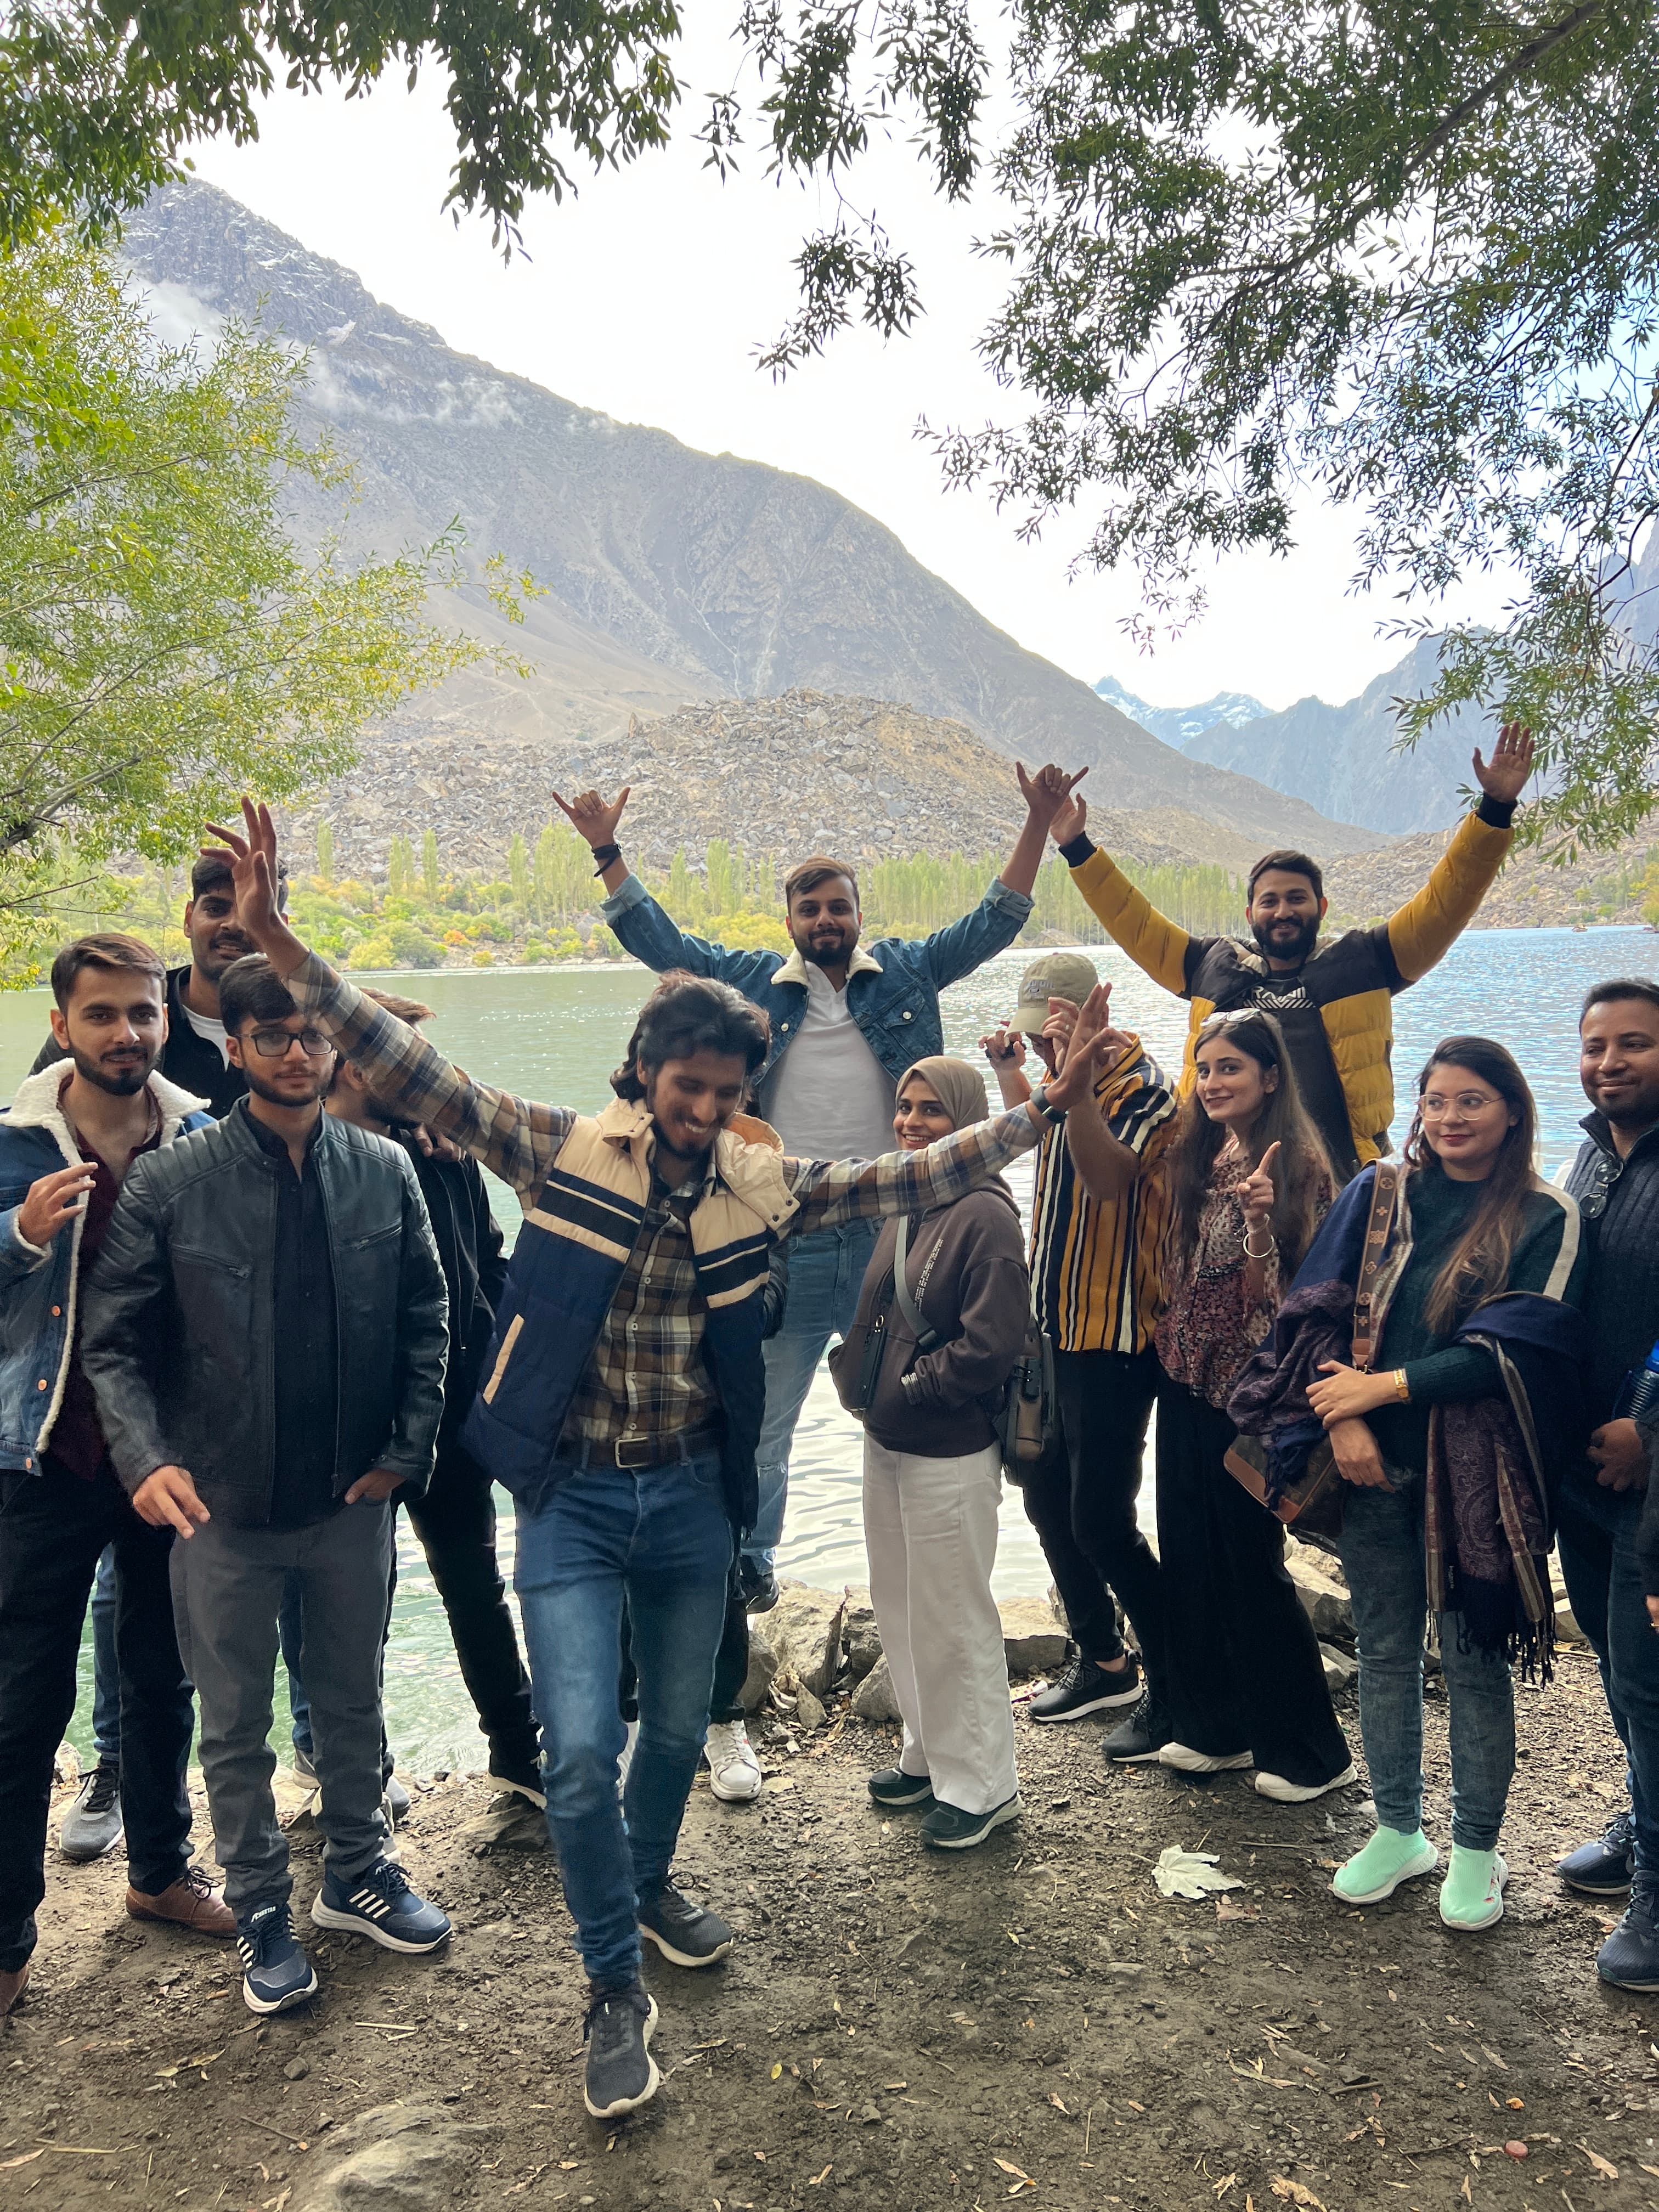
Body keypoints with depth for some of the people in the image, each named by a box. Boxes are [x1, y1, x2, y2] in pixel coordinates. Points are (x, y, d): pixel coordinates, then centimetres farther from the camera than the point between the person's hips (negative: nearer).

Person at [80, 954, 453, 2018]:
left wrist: (407, 1448, -5)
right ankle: (262, 1911, 34)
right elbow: (115, 1341, -8)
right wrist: (148, 1457, -22)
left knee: (354, 1702, 19)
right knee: (236, 1726, 14)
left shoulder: (383, 1172, -4)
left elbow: (425, 1318, 2)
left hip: (355, 1498, 2)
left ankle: (358, 1873, 41)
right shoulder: (171, 1183, -10)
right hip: (223, 1505, -1)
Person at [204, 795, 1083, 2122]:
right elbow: (410, 1070, -17)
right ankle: (618, 1988, 18)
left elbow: (907, 1179, 1)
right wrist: (279, 944, -28)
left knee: (677, 1733, 19)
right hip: (572, 1500, -3)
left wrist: (1043, 1112, -5)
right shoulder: (562, 1152, -10)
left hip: (692, 1498, 3)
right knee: (583, 1752, -6)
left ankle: (649, 1885, 50)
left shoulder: (763, 1184, -2)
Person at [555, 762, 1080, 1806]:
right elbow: (658, 941, 8)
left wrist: (1041, 827, -3)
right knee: (755, 1436, 6)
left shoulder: (907, 973, 7)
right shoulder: (754, 982, 7)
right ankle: (750, 1570, 22)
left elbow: (995, 923, 6)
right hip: (781, 1244, 0)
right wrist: (608, 850, 1)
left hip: (891, 1237, 1)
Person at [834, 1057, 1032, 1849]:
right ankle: (928, 1754, 37)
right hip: (886, 1441, 9)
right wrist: (857, 1381, 2)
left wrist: (914, 1387, -14)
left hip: (950, 1454, -9)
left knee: (952, 1620, 3)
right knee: (899, 1606, 19)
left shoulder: (985, 1215, -17)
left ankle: (981, 1784, 21)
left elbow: (992, 1343, -22)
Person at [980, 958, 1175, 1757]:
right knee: (1046, 1497, 16)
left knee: (1100, 1518, -6)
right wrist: (1008, 1070, 17)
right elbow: (1034, 1136, 32)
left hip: (1113, 1339, -9)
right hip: (1053, 1327, 9)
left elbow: (1107, 1177, -34)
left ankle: (1169, 1687, 11)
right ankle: (1102, 1662, 32)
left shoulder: (1142, 1087, -15)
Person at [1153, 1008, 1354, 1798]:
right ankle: (1213, 1725, 27)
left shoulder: (1295, 1165, -12)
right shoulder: (1199, 1157, 8)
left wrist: (1258, 1217, -29)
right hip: (1187, 1378, 7)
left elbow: (1275, 1296, -15)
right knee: (1189, 1555, 12)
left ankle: (1310, 1750, 17)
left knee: (1251, 1561, 1)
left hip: (1247, 1386, -7)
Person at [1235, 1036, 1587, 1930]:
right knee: (1384, 1651, 12)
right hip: (1373, 1464, 3)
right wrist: (1342, 1418, -12)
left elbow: (1513, 1349, -12)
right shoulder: (1376, 1195, 4)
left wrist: (1384, 1387, -13)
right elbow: (1317, 1313, 0)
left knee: (1473, 1661, 6)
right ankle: (1397, 1832, 29)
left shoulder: (1546, 1221, -4)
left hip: (1472, 1476, -3)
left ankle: (1476, 1850, 25)